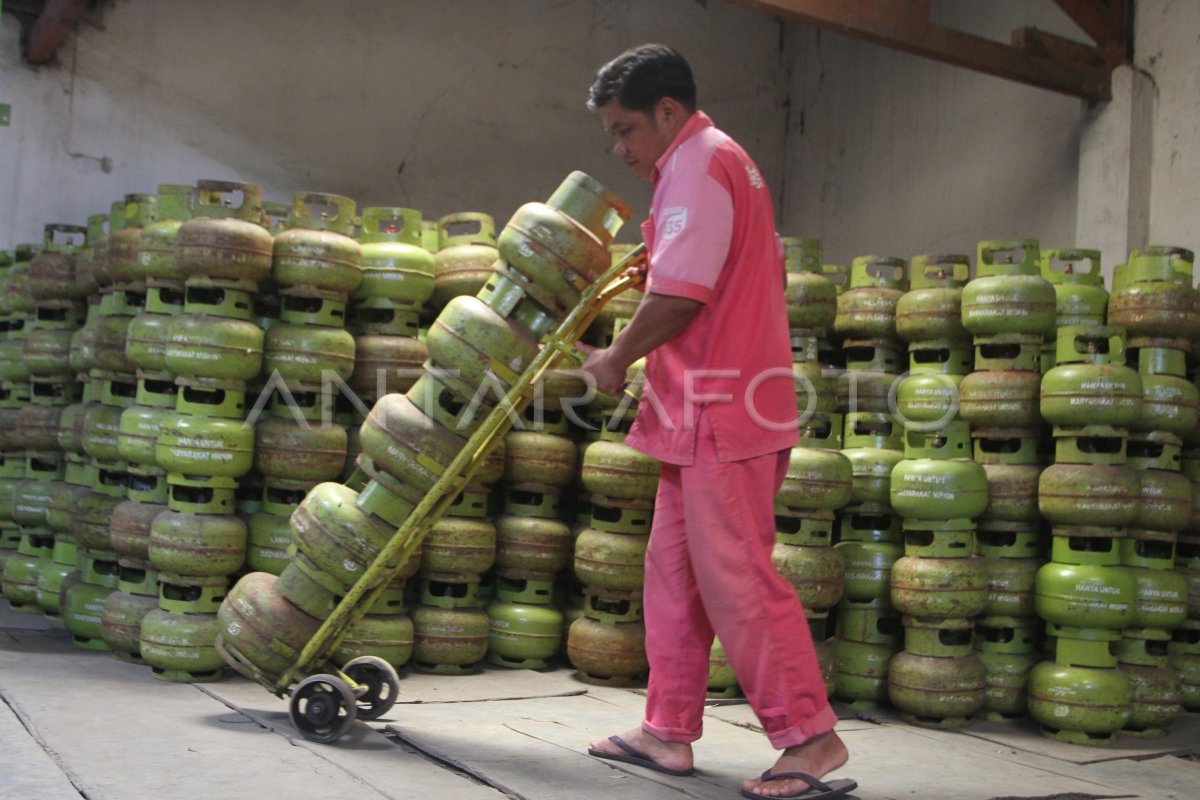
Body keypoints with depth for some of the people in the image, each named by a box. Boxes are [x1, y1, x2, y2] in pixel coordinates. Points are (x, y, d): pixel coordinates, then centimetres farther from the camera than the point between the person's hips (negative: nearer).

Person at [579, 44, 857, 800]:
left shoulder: (698, 164, -11)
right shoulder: (724, 163, 22)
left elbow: (678, 297, -19)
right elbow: (760, 273, 24)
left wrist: (617, 360, -4)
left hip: (720, 409, -11)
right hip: (708, 410, 11)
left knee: (737, 577, -8)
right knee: (674, 570, 13)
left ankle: (810, 738, -1)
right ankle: (669, 730, 20)